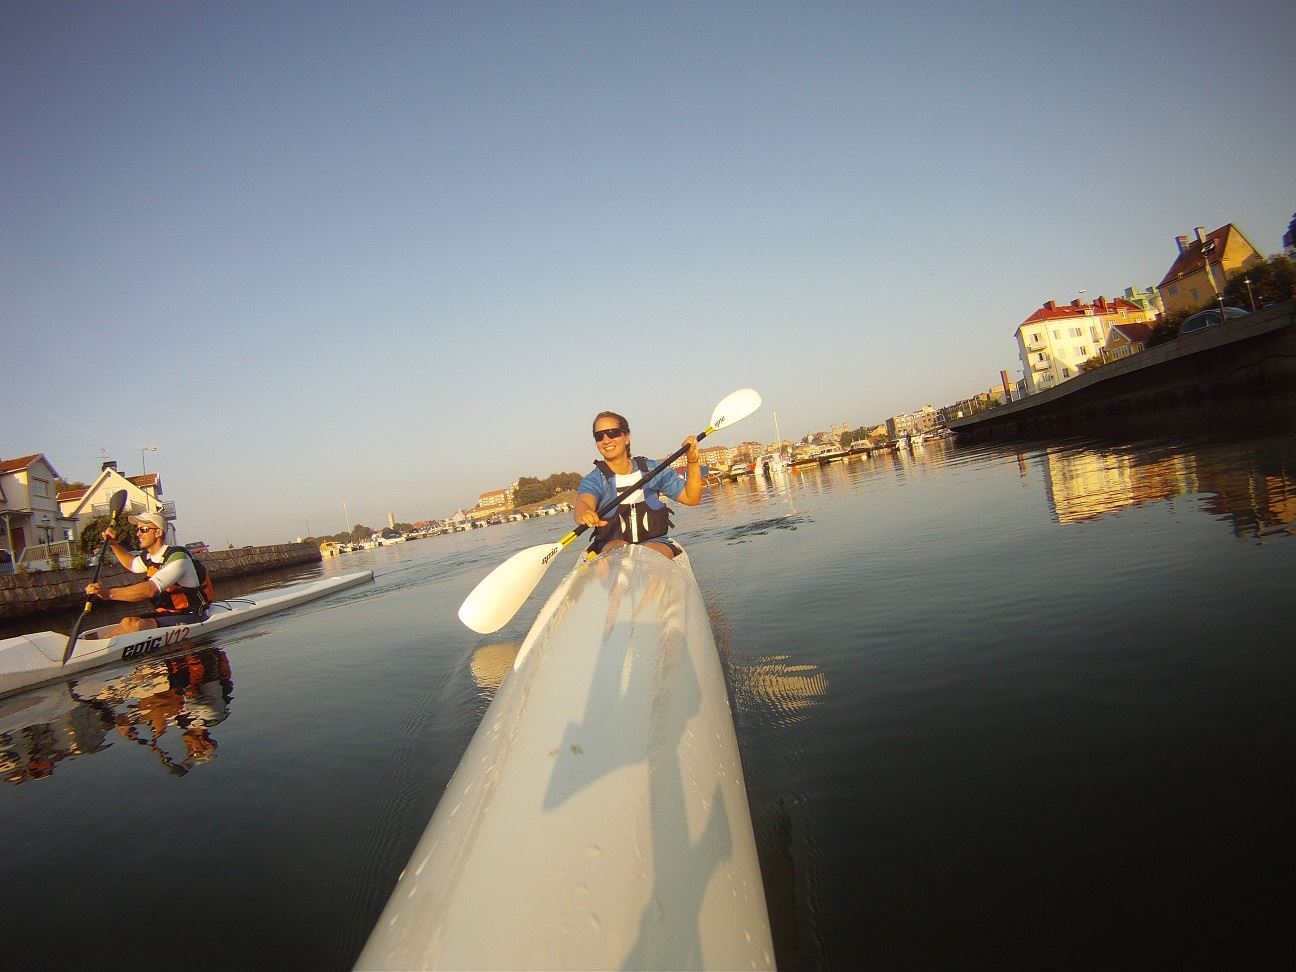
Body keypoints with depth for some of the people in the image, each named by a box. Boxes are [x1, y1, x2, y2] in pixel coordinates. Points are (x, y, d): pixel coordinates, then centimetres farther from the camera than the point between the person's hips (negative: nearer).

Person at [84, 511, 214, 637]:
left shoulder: (177, 557, -19)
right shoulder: (148, 557, 10)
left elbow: (151, 590, -33)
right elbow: (132, 564, 38)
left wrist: (109, 593, -40)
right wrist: (113, 544, 23)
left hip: (191, 617, -8)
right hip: (166, 614, 8)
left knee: (137, 625, -29)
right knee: (129, 622, -19)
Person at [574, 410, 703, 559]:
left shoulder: (651, 470, 8)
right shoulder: (595, 480, 2)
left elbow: (691, 498, 8)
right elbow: (584, 502, -22)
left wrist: (693, 461, -5)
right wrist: (583, 515, -47)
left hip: (655, 542, 1)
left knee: (652, 551, -32)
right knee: (619, 548, -34)